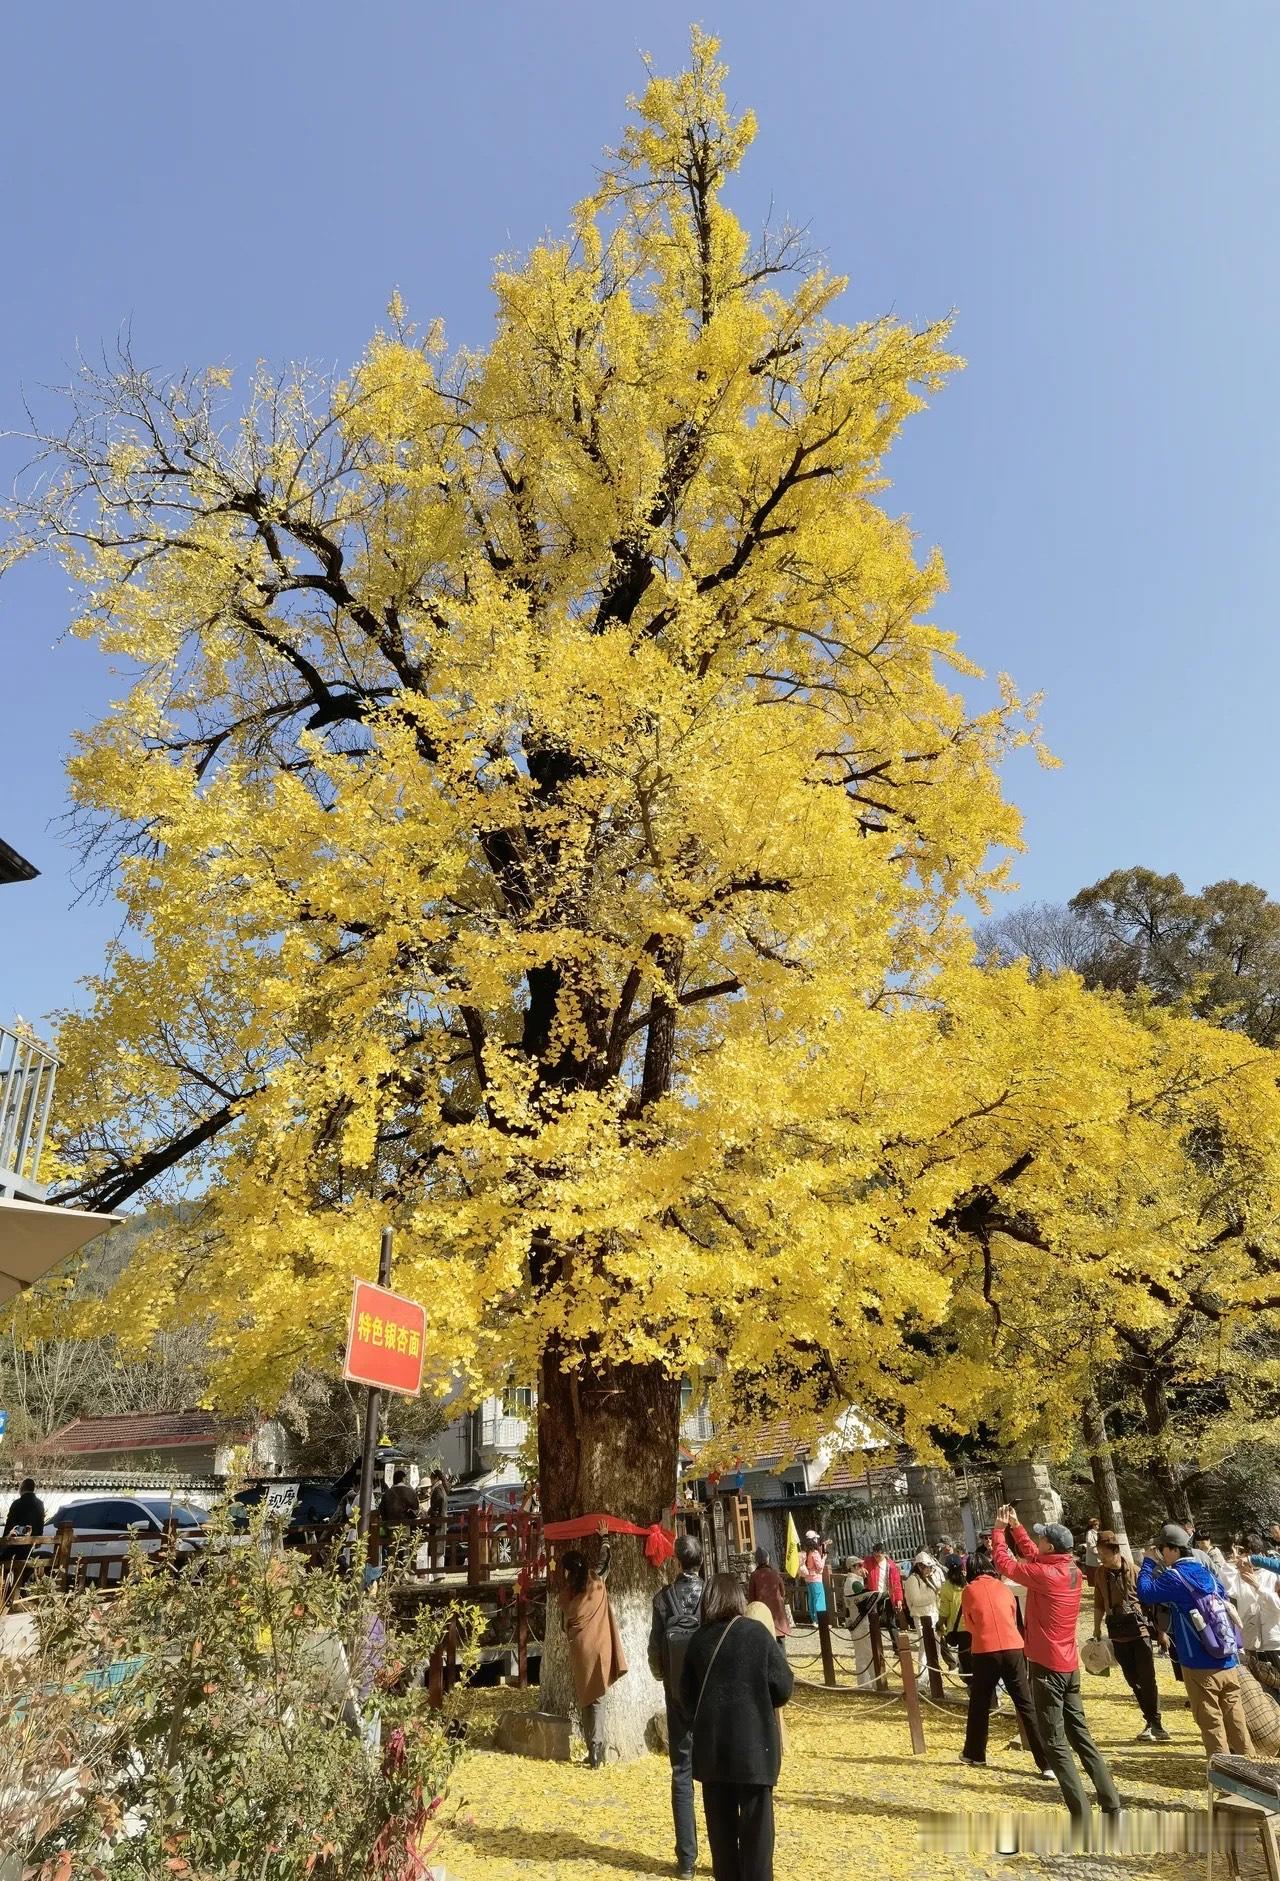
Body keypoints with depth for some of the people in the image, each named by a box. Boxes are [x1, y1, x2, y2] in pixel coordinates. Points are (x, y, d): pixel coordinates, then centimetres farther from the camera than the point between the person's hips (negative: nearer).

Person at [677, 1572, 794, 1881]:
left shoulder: (699, 1639, -1)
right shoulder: (757, 1634, -10)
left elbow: (686, 1694, 6)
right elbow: (783, 1685, -7)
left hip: (712, 1744, 3)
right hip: (754, 1742, -3)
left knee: (720, 1821, 15)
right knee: (755, 1820, 7)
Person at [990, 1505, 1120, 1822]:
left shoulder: (1045, 1575, -21)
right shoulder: (1072, 1572, 1)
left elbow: (1003, 1562, -10)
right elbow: (1034, 1557, 18)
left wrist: (999, 1529, 5)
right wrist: (1015, 1527, 18)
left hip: (1047, 1667, -8)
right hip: (1069, 1666, 8)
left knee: (1055, 1745, 0)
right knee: (1080, 1736, 16)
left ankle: (1081, 1817, -2)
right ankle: (1111, 1807, 17)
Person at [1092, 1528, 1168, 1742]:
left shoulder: (1134, 1571, -11)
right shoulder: (1101, 1573, 0)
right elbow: (1099, 1604, 10)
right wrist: (1097, 1629, 11)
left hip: (1139, 1630, -4)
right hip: (1118, 1634, 4)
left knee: (1147, 1679, -4)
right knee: (1133, 1680, 8)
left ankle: (1155, 1724, 6)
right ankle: (1151, 1722, 21)